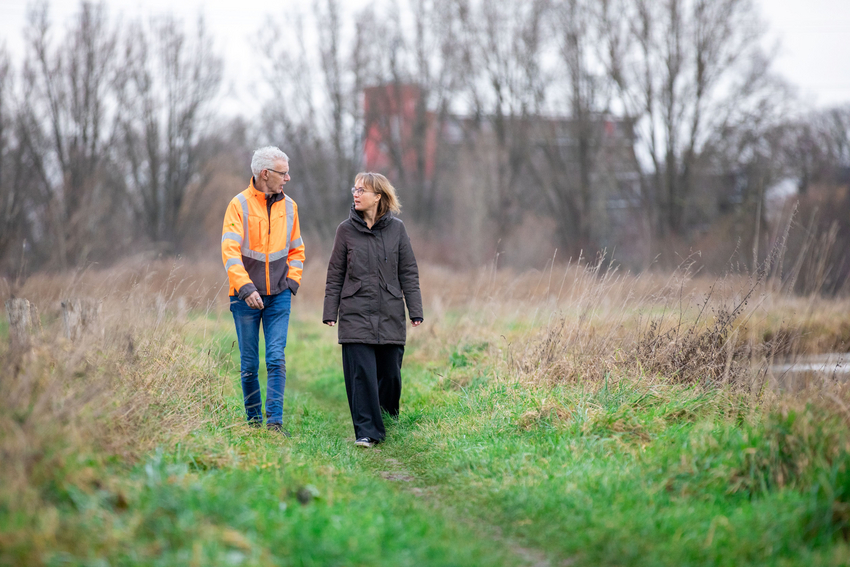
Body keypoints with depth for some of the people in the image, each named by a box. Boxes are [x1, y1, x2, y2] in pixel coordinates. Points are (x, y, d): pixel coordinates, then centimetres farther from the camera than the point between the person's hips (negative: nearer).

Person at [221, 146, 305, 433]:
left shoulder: (288, 206, 8)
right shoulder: (240, 205, -6)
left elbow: (296, 249, 19)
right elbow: (230, 251, -13)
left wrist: (293, 280, 4)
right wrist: (245, 287, -23)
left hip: (278, 295, 3)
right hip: (246, 297, -2)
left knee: (276, 359, -8)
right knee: (249, 364, 4)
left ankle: (275, 421, -9)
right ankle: (254, 420, 16)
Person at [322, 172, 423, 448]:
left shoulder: (396, 229, 4)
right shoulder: (346, 230, 3)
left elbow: (408, 273, 6)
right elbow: (335, 274, 7)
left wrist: (415, 311, 1)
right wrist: (330, 312, 3)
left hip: (390, 316, 1)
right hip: (356, 316, -1)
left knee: (390, 373, 7)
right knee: (361, 374, -8)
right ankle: (366, 431, -4)